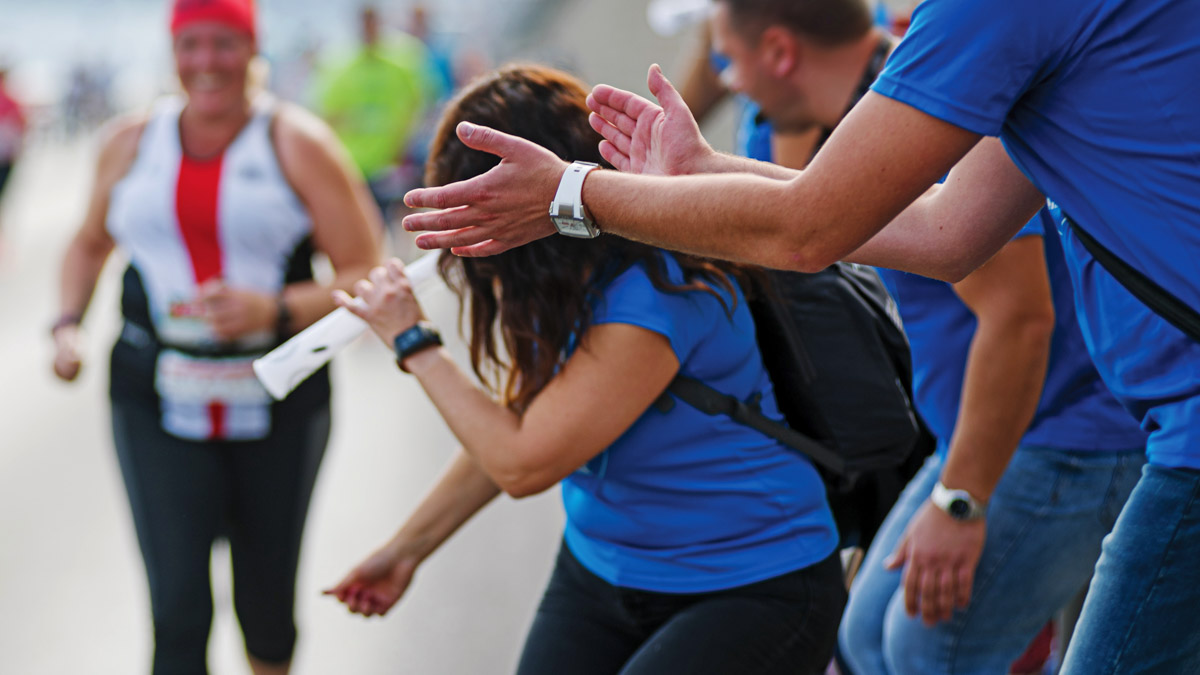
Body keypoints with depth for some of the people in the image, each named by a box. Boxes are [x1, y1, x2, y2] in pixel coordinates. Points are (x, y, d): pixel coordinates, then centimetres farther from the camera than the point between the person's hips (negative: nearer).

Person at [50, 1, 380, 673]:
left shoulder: (297, 144, -4)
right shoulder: (132, 141, 6)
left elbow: (366, 277, -7)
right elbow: (90, 245, 24)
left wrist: (274, 310, -22)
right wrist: (68, 325, 6)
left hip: (279, 400, -1)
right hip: (158, 400, 1)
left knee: (267, 603, 11)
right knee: (177, 611, -9)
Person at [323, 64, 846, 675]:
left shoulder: (654, 295, -27)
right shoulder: (561, 279, -1)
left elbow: (523, 464, -24)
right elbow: (512, 430, 13)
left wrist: (415, 344, -15)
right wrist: (405, 549, 18)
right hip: (600, 572, 8)